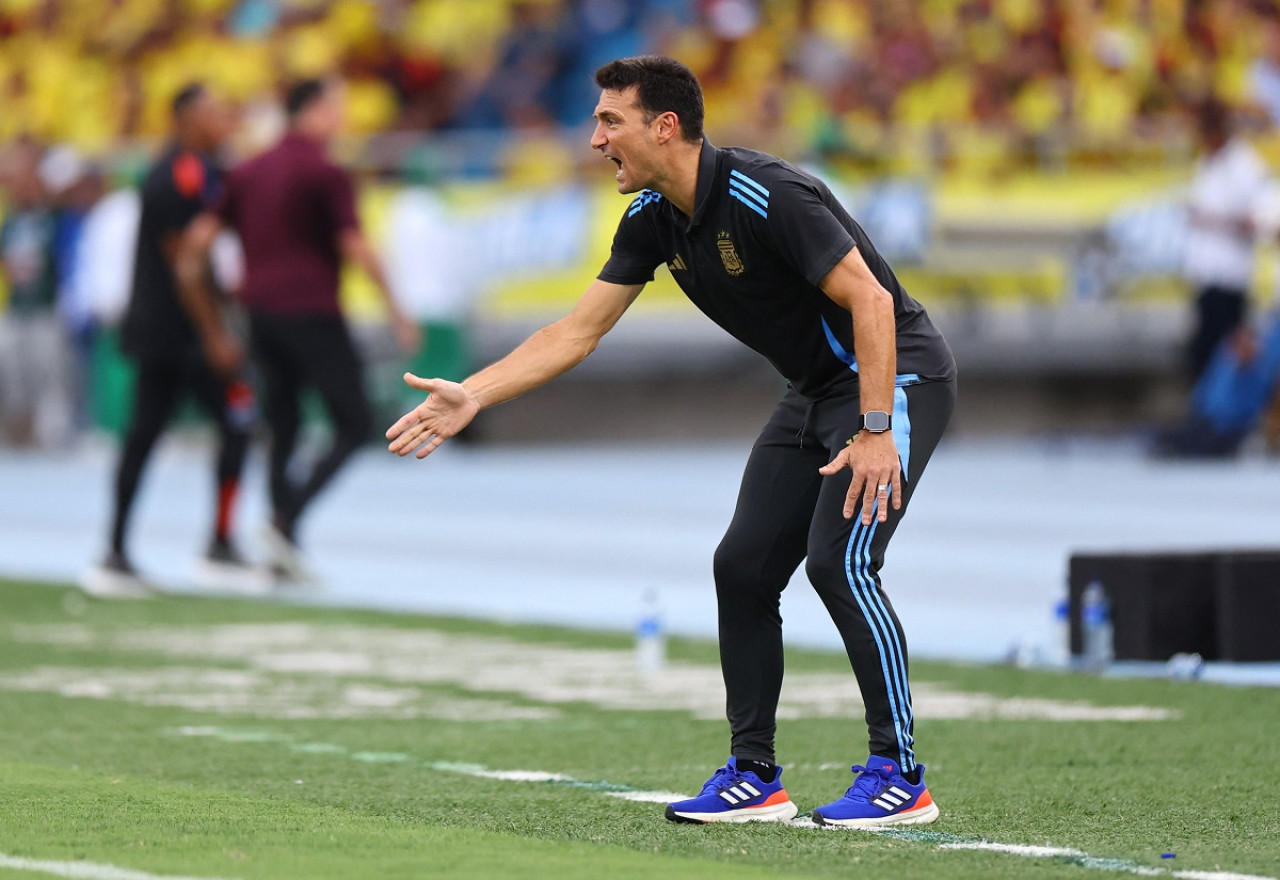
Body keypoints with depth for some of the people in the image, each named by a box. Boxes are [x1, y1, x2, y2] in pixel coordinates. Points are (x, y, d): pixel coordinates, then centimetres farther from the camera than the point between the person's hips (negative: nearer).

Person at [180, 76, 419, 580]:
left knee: (283, 428, 12)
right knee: (354, 425, -1)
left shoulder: (248, 172, 12)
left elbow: (198, 240, 8)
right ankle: (286, 519, -16)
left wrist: (204, 314, 14)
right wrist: (396, 312, -5)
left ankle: (283, 554, 7)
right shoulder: (326, 174, -8)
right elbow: (356, 249, -13)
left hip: (260, 312, 7)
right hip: (312, 313, -7)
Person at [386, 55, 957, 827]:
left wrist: (876, 432, -30)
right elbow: (579, 330, 5)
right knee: (743, 565, 2)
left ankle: (900, 777, -12)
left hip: (896, 375, -9)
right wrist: (472, 395, -4)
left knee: (839, 560, -20)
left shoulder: (767, 197, -26)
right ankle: (754, 777, 9)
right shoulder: (654, 219, 0)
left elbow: (871, 300, -27)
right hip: (817, 388, 9)